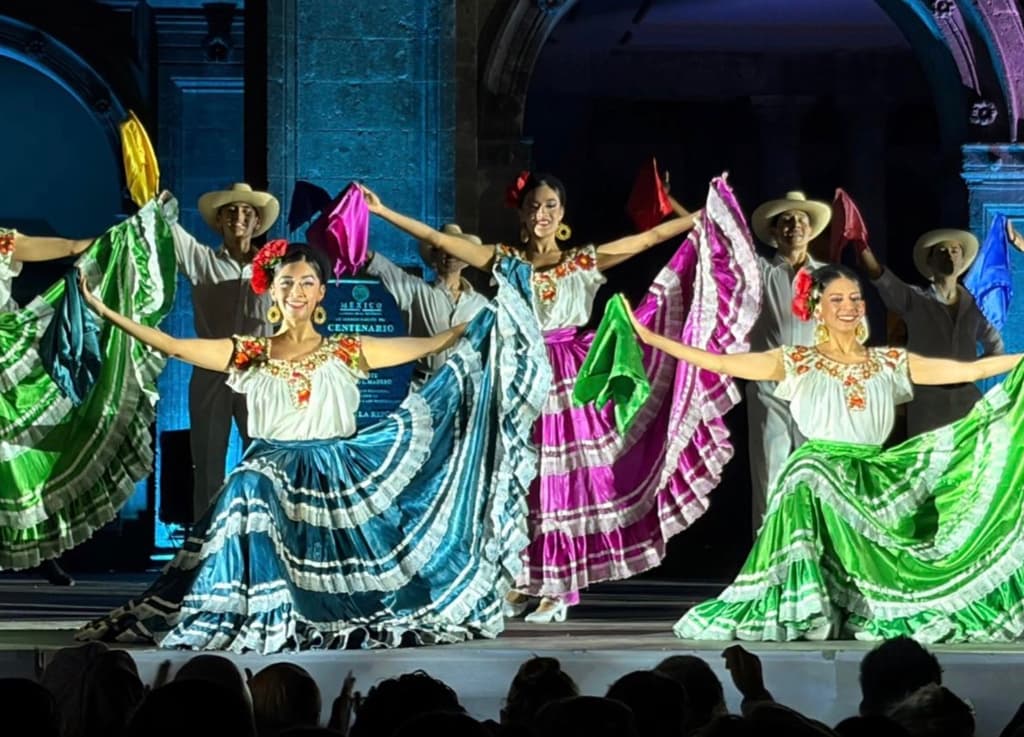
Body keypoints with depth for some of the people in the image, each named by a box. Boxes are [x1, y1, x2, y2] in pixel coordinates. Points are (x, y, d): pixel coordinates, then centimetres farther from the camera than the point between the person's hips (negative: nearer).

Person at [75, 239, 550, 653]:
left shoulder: (347, 352, 7)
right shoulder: (250, 355, 7)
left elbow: (430, 345, 5)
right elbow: (172, 346, 1)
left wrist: (488, 316, 0)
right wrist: (105, 312, -6)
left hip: (336, 480, 1)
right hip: (270, 480, -1)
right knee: (250, 492, -30)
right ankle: (254, 619, -27)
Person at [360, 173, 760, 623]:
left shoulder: (585, 262, 5)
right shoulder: (504, 261, 6)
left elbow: (652, 236, 5)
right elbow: (436, 239, 2)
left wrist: (706, 212, 2)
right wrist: (384, 212, -4)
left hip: (569, 378, -1)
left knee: (566, 477, -3)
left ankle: (559, 586, 2)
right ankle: (524, 581, 8)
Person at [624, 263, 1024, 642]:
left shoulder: (890, 362, 12)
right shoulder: (797, 362, 5)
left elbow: (969, 370, 10)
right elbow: (721, 363, -3)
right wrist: (650, 338, -10)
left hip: (872, 482, 3)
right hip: (816, 479, -3)